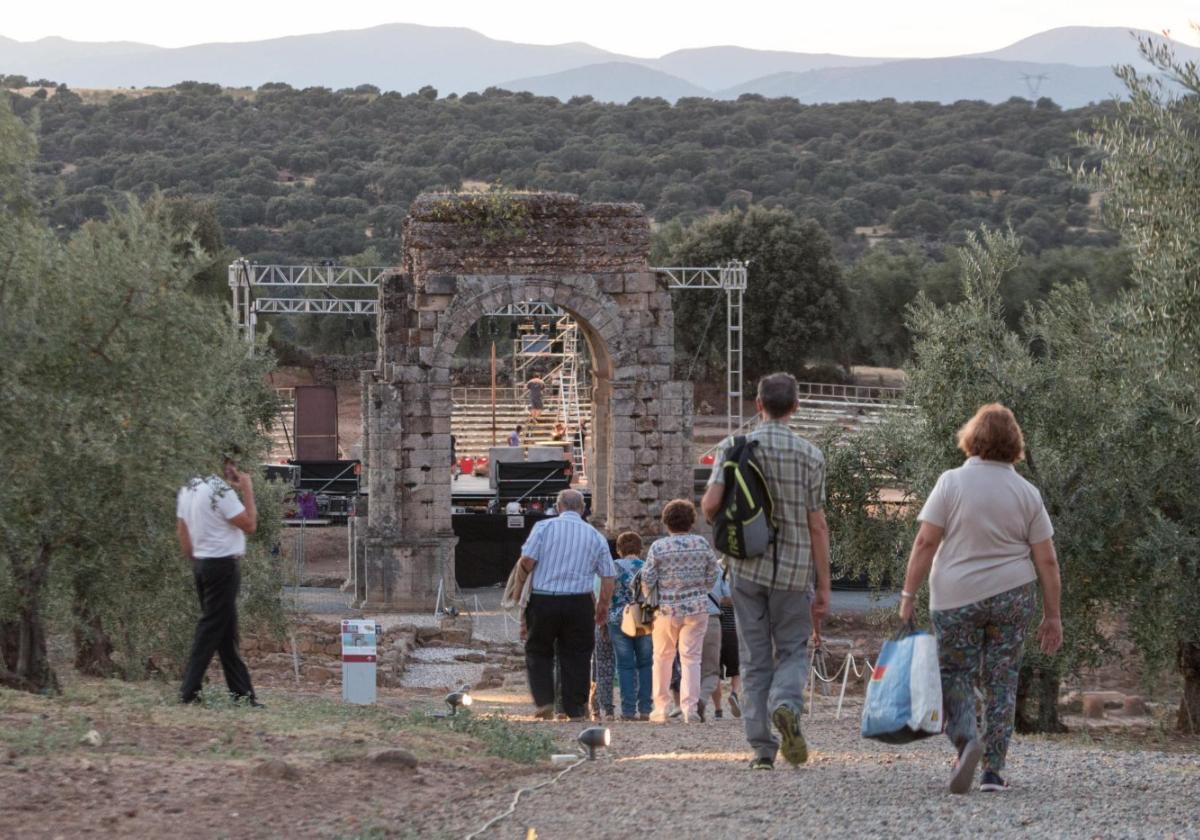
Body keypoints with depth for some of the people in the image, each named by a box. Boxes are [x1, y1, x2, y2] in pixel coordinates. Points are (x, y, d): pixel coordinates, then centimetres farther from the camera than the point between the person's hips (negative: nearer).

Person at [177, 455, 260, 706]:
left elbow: (181, 530, 14)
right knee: (211, 629, -5)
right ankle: (190, 690, -6)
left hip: (201, 563, 9)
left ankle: (241, 691, 15)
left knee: (226, 631, 12)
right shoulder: (221, 490, -18)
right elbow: (250, 525, -13)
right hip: (223, 564, -9)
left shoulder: (187, 489, 9)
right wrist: (247, 490, -8)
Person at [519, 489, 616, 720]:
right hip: (579, 603, 1)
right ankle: (575, 711, 9)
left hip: (543, 599, -1)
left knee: (538, 652, 13)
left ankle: (544, 701, -1)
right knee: (576, 657, 9)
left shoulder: (543, 527, 0)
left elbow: (527, 559, -11)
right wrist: (603, 606, 18)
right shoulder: (595, 536, 8)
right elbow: (608, 577, 7)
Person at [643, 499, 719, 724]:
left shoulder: (658, 547, -8)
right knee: (691, 658, 4)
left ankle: (661, 708, 16)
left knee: (662, 657, 14)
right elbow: (711, 576, 5)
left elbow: (647, 581, -6)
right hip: (697, 609, 1)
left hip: (667, 610, -1)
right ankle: (690, 707, -6)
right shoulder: (702, 544, -1)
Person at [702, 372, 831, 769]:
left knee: (754, 659, 8)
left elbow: (711, 503, -11)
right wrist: (823, 587, 2)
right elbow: (817, 525, -3)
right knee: (793, 650, 12)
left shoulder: (734, 448, -1)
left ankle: (762, 747, 4)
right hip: (794, 571, -1)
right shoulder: (810, 455, -2)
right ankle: (786, 706, -19)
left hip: (747, 568, 1)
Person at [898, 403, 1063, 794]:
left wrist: (909, 594, -3)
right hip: (1013, 597, 2)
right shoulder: (1027, 493, 2)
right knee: (1002, 680, 8)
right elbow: (1047, 561, 1)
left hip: (955, 598, -2)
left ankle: (966, 738, -17)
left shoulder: (951, 482, -5)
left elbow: (925, 543, -9)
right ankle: (993, 770, 6)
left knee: (956, 674, 8)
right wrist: (1052, 615, 8)